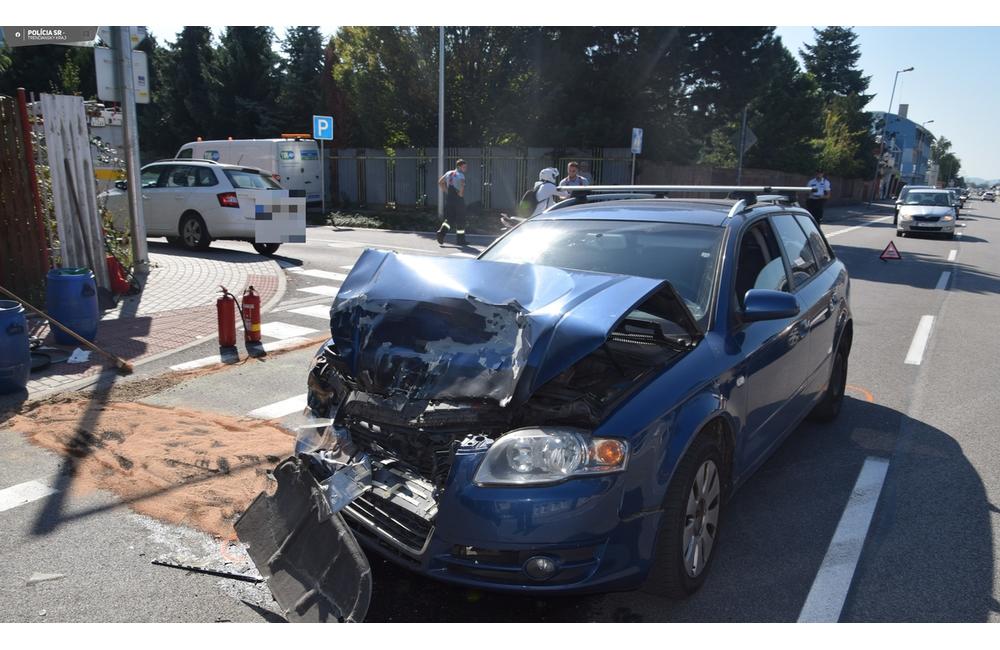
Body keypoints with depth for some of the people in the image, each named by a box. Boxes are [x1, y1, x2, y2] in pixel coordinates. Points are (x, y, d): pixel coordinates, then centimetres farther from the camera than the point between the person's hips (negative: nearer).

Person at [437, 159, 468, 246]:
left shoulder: (449, 173, 13)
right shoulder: (460, 175, -10)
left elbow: (440, 182, 18)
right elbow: (462, 184, -29)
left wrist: (446, 191, 15)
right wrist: (461, 193, -15)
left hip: (448, 199, 6)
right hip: (458, 200, -6)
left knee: (449, 219, 12)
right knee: (460, 220, 5)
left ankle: (441, 232, -11)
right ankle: (461, 240, 11)